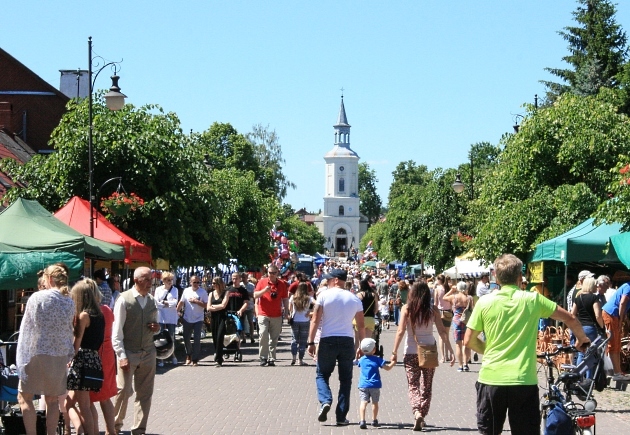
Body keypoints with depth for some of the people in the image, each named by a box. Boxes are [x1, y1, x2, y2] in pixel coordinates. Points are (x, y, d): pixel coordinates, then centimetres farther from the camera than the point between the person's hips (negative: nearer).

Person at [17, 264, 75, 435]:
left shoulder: (37, 297, -9)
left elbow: (27, 328, -6)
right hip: (60, 355, 4)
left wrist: (23, 356, -1)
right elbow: (69, 331, 11)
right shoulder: (69, 302, 4)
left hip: (37, 353, -4)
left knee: (24, 397, 6)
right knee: (53, 400, 11)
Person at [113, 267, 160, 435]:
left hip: (148, 353, 5)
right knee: (123, 391, -7)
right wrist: (121, 356, -15)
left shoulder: (152, 301, 9)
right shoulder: (124, 300, -8)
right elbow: (116, 331, -9)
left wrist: (157, 328, -3)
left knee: (145, 393, 6)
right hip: (128, 353, -5)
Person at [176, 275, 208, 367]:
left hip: (198, 320, -3)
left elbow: (205, 305, -8)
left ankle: (195, 359, 1)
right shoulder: (186, 291, 4)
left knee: (196, 340, -5)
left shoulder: (203, 292, -4)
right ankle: (189, 356, 28)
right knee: (186, 339, 10)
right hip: (187, 319, 3)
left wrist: (196, 301, -17)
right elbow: (181, 302, 8)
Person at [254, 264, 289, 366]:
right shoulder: (262, 282, 3)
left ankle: (271, 359, 8)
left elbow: (285, 299, 12)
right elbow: (255, 295, 0)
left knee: (274, 339, 3)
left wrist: (286, 312, 7)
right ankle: (263, 358, -6)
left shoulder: (282, 284, 7)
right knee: (263, 336, -13)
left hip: (277, 316, 2)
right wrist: (264, 290, -17)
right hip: (263, 315, -2)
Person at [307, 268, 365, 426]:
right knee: (345, 379, 9)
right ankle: (341, 417, 7)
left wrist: (311, 342, -5)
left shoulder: (324, 295, -3)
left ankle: (325, 401, -15)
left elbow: (315, 320, -8)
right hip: (348, 341, 3)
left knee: (322, 374, 12)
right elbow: (361, 326, 9)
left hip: (328, 341, -3)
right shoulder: (354, 299, 8)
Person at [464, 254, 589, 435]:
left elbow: (469, 341, 2)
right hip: (524, 381, -1)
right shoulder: (533, 299, 0)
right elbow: (570, 319, 8)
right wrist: (582, 338, 28)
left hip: (490, 379, 1)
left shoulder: (484, 302, -2)